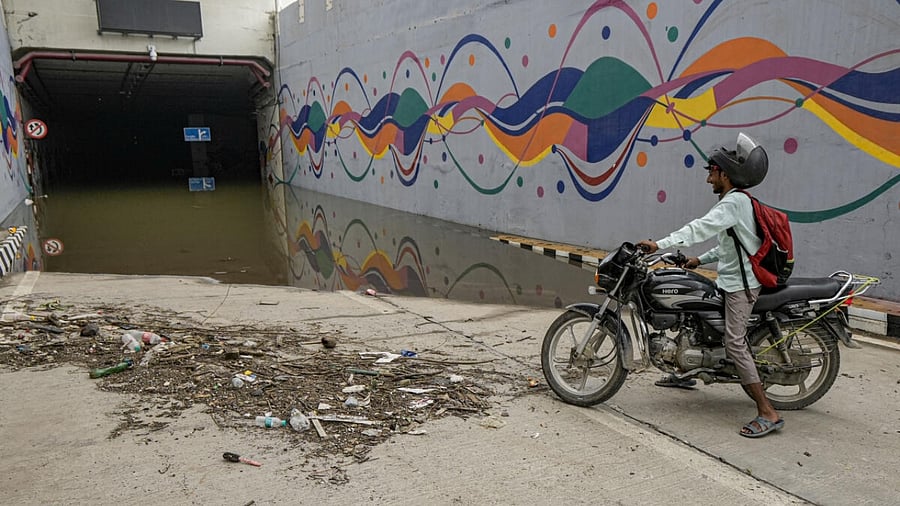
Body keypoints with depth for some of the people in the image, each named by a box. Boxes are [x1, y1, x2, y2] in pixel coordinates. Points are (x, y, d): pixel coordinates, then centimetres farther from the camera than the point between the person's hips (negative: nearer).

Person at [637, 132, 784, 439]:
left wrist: (660, 244, -35)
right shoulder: (735, 201, 16)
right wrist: (701, 260, 17)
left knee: (735, 344, -15)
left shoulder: (734, 201, -16)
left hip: (740, 284, -11)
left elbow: (700, 228, -30)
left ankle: (768, 413, -13)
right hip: (730, 279, 11)